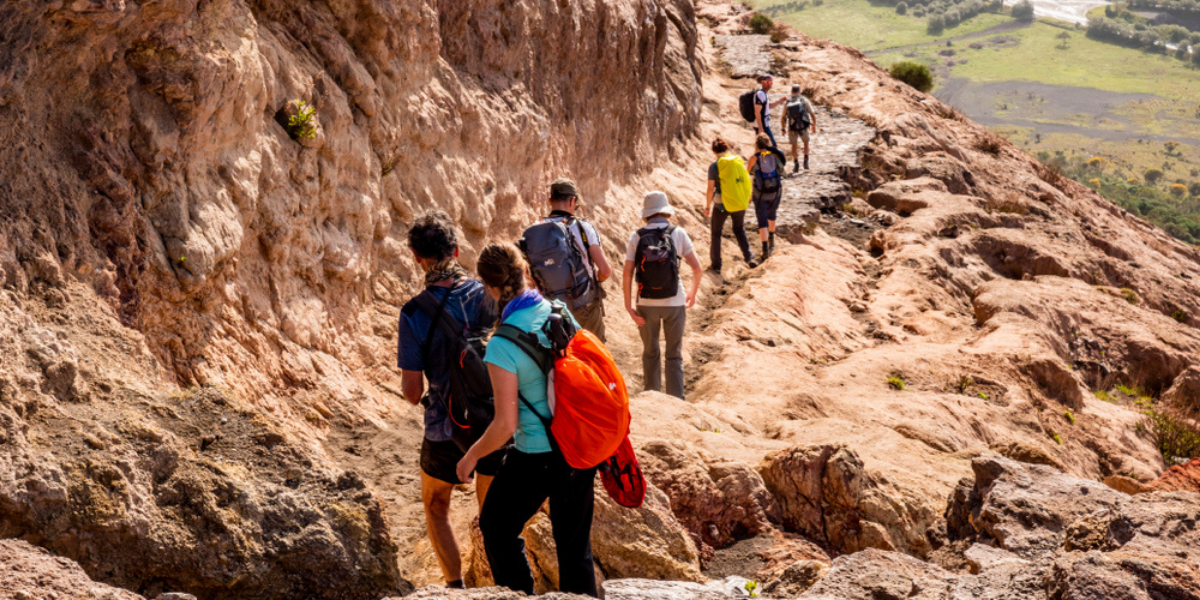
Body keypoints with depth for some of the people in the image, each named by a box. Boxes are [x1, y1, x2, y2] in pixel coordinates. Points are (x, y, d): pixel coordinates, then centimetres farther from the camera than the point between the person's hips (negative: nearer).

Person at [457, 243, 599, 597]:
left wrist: (471, 456, -1)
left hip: (537, 457, -6)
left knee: (497, 528, 19)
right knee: (575, 541, 18)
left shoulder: (502, 346, -21)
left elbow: (505, 425, -18)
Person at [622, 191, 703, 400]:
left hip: (646, 304, 1)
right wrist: (693, 292, 10)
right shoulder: (677, 233, -6)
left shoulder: (637, 237, -4)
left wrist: (628, 306, -4)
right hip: (674, 302, -1)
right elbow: (697, 269, -7)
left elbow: (627, 275, -10)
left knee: (650, 353, 18)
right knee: (674, 355, 10)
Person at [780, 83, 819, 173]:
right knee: (806, 143, 25)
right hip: (804, 127, -1)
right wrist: (814, 126, 8)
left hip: (792, 128, 1)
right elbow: (813, 114, -3)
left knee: (794, 146, 19)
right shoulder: (804, 100, -2)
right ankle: (806, 160, 11)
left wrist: (783, 129, 15)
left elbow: (784, 118, 3)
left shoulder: (787, 103, 1)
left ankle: (796, 164, 12)